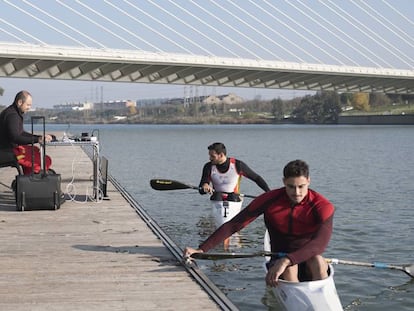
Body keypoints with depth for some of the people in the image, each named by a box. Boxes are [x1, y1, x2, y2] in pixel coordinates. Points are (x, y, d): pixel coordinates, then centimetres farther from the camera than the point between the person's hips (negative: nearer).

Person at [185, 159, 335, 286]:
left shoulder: (322, 206, -15)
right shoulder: (270, 200, -9)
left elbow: (321, 243, -33)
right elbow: (234, 225, -9)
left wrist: (287, 260, -47)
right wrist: (201, 249, -18)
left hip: (308, 261, -1)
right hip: (278, 260, 1)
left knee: (317, 260, -36)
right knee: (289, 268, -35)